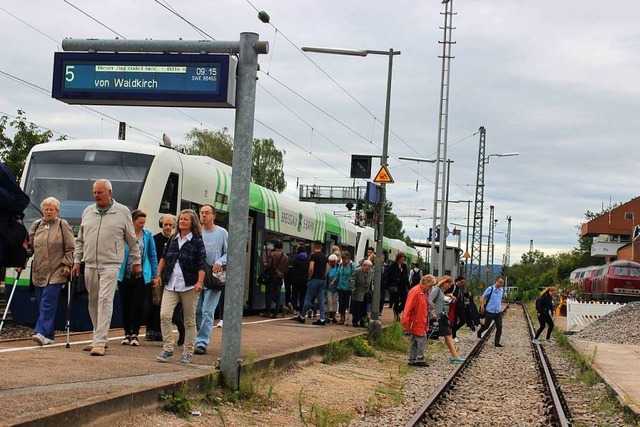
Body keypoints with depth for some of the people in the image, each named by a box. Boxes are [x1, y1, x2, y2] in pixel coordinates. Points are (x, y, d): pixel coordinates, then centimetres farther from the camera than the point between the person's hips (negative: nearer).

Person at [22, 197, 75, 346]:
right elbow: (28, 246, 16)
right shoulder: (36, 226, 13)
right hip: (39, 272, 5)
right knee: (41, 304, 5)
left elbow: (70, 248, 0)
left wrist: (67, 265, -8)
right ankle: (49, 336, 11)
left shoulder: (63, 225, 2)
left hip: (56, 273, -5)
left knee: (48, 302, -14)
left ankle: (42, 333, -19)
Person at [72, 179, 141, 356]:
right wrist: (77, 260, 13)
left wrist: (136, 262, 8)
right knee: (93, 302, 10)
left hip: (110, 264, -5)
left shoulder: (122, 212, 0)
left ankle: (99, 343, -16)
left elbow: (132, 240, 6)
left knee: (105, 300, -13)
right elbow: (80, 240, 18)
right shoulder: (88, 212, 12)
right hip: (90, 264, 5)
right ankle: (100, 338, 21)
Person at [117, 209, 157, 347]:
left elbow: (153, 256, 9)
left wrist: (155, 275, 6)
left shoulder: (147, 235, 4)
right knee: (126, 305, 7)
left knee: (137, 305, -4)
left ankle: (135, 334, 7)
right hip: (125, 275, 0)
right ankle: (127, 334, 18)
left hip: (141, 276, 0)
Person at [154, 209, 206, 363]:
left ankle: (188, 353, 13)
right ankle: (167, 349, -4)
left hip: (189, 286, -4)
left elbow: (202, 265, -8)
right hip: (170, 284, 4)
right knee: (164, 315, -11)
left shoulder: (197, 242, -2)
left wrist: (199, 283, -21)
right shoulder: (173, 239, 11)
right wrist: (159, 275, 11)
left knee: (189, 320, 4)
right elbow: (163, 257, 20)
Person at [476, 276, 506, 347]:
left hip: (498, 312, 4)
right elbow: (482, 297, -5)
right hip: (489, 311, -4)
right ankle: (479, 332, 41)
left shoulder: (501, 290, 6)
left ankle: (497, 342, 3)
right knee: (486, 326, 9)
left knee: (499, 327, -4)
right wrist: (482, 306, -13)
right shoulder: (490, 289, -10)